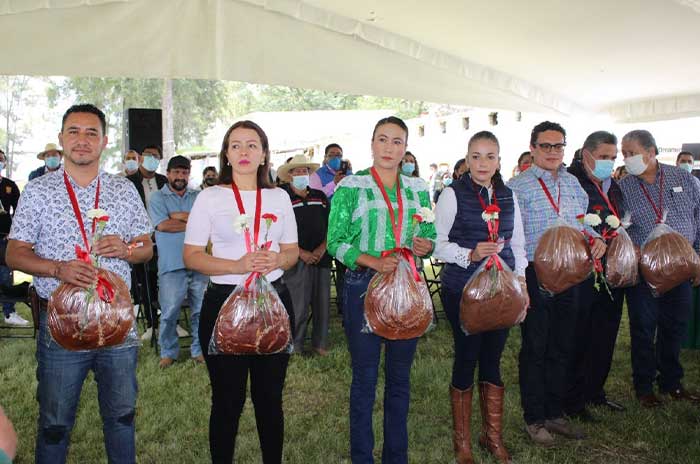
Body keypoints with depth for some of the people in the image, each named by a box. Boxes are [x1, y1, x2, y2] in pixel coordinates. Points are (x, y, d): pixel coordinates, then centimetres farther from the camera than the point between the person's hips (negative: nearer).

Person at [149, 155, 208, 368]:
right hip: (172, 264, -3)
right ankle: (168, 352, 15)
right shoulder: (158, 197, 6)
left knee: (201, 310, 8)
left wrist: (179, 215, -9)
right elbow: (163, 225, -11)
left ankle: (199, 350, 21)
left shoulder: (199, 197, 14)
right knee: (169, 312, -1)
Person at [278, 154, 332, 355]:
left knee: (322, 304, 8)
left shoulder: (320, 197, 13)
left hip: (322, 258, 4)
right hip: (297, 261, -4)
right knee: (299, 307, -3)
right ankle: (295, 346, 11)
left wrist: (322, 248, -2)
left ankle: (320, 343, 21)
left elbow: (330, 226, 13)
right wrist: (302, 253, -12)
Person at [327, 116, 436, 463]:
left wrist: (426, 246, -8)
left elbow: (429, 236, 15)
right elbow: (335, 242, -9)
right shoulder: (350, 187, -5)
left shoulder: (418, 189, 8)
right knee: (365, 378, 7)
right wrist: (372, 261, -22)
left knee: (400, 377, 15)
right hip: (364, 288, -4)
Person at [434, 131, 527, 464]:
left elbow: (518, 243, 15)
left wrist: (521, 280, 7)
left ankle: (493, 437, 28)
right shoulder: (453, 194, -7)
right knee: (466, 360, 3)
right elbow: (438, 244, -8)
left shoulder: (508, 196, 10)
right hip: (462, 290, -4)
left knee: (493, 360, 11)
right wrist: (470, 255, -22)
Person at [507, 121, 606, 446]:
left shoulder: (572, 183, 12)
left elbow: (583, 221, 23)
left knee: (562, 347, 15)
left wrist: (595, 238, 2)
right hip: (535, 276, -6)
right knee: (534, 349, 4)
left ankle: (555, 414, 30)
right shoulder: (517, 186, -9)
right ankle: (534, 419, 19)